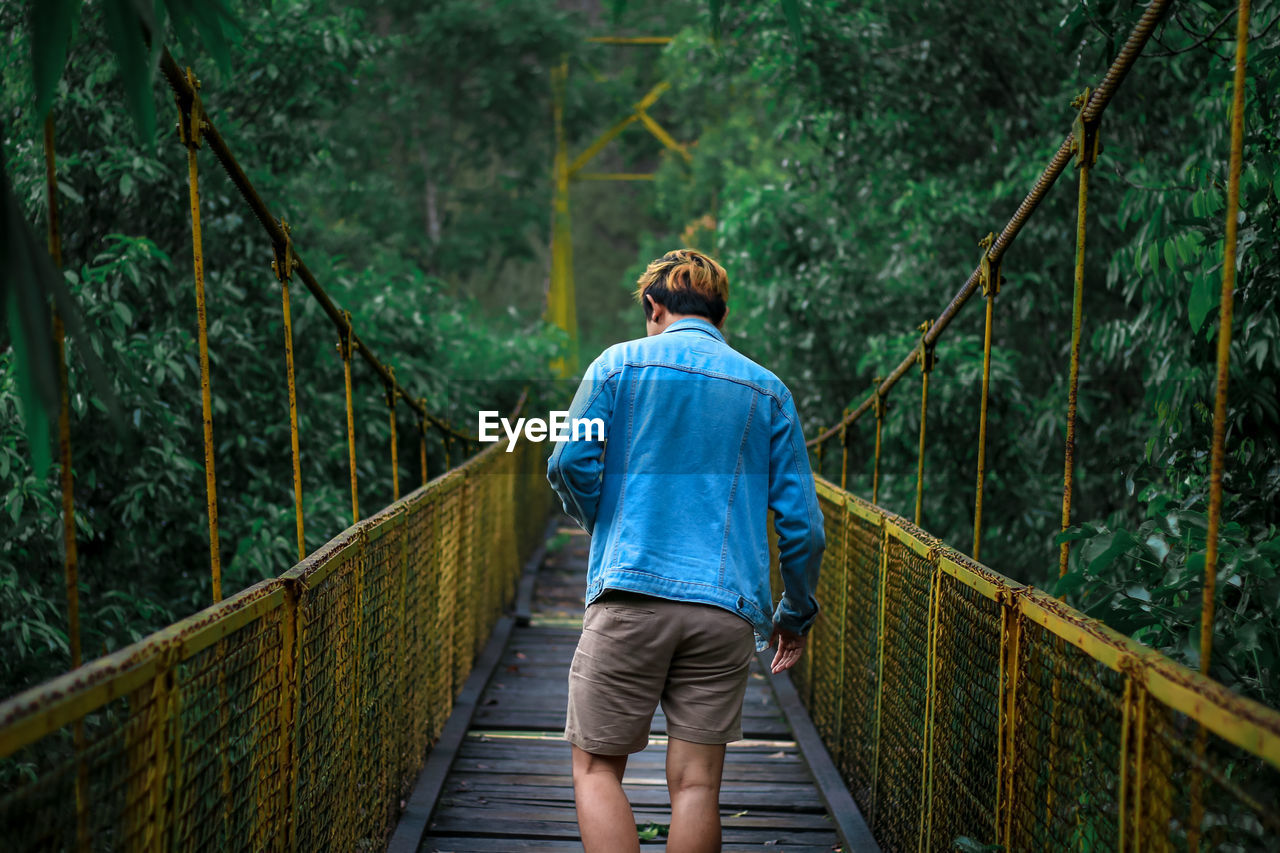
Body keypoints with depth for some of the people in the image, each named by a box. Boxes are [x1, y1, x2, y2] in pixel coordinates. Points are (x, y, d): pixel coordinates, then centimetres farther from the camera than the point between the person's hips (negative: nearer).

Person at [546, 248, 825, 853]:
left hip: (631, 595, -2)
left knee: (596, 769, 6)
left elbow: (570, 465, -4)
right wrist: (797, 614, 19)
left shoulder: (618, 365, 6)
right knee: (696, 782, 6)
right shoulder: (768, 390, 12)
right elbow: (801, 520, 8)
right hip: (728, 608, 3)